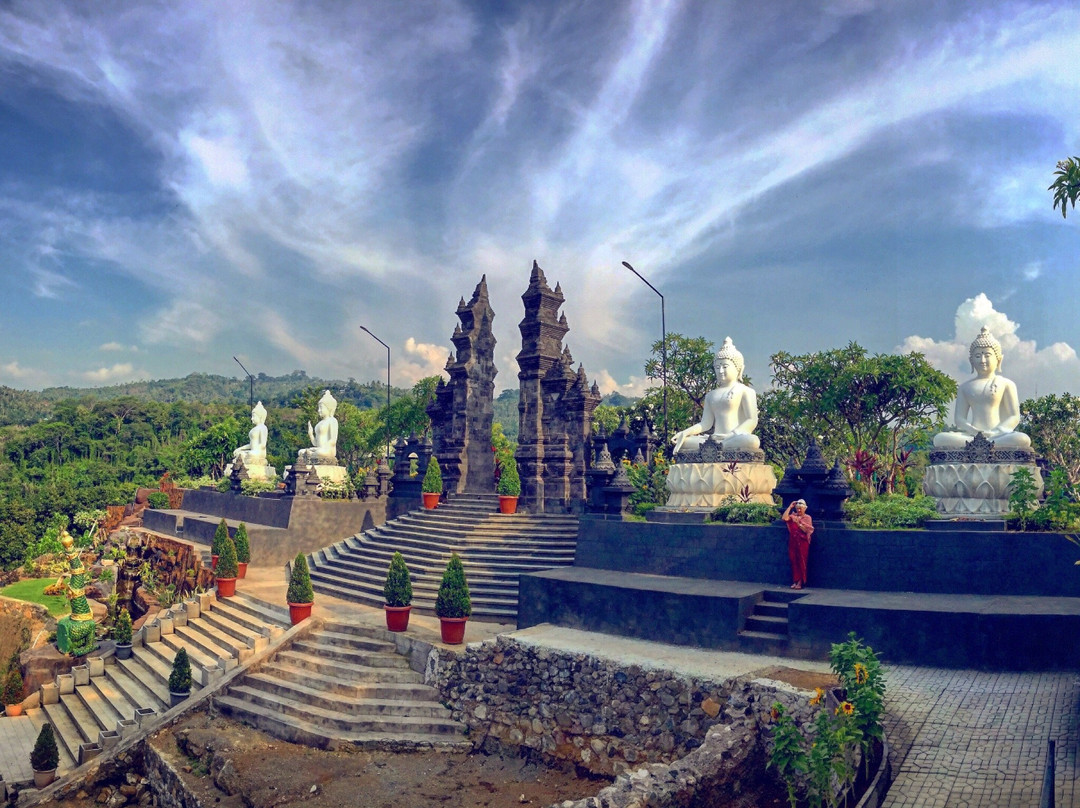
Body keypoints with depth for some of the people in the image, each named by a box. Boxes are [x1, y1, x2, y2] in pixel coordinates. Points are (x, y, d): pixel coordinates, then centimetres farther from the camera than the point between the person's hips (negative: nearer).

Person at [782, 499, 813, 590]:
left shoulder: (807, 517, 1)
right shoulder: (793, 516, 10)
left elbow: (806, 530, -9)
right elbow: (784, 518, -10)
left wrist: (798, 523, -18)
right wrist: (790, 507, -5)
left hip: (802, 542, -3)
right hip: (793, 542, 3)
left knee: (802, 562, -2)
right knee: (794, 561, 3)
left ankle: (800, 582, 4)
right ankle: (795, 581, 9)